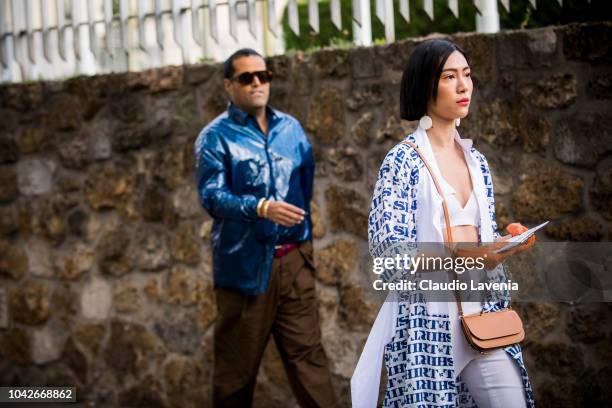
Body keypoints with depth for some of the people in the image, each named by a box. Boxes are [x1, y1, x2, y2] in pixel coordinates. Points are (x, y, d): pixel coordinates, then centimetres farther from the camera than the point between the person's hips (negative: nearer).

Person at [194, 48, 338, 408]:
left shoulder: (291, 128, 11)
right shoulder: (216, 136, -2)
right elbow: (212, 195, -14)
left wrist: (303, 233, 12)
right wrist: (262, 208, -27)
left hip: (294, 260, 3)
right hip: (244, 264, -3)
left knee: (308, 351, 1)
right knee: (237, 364, 5)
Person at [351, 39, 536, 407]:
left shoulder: (476, 160, 12)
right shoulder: (403, 160, -7)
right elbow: (389, 249, -14)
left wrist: (507, 242, -3)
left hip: (480, 312, 6)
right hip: (425, 318, -6)